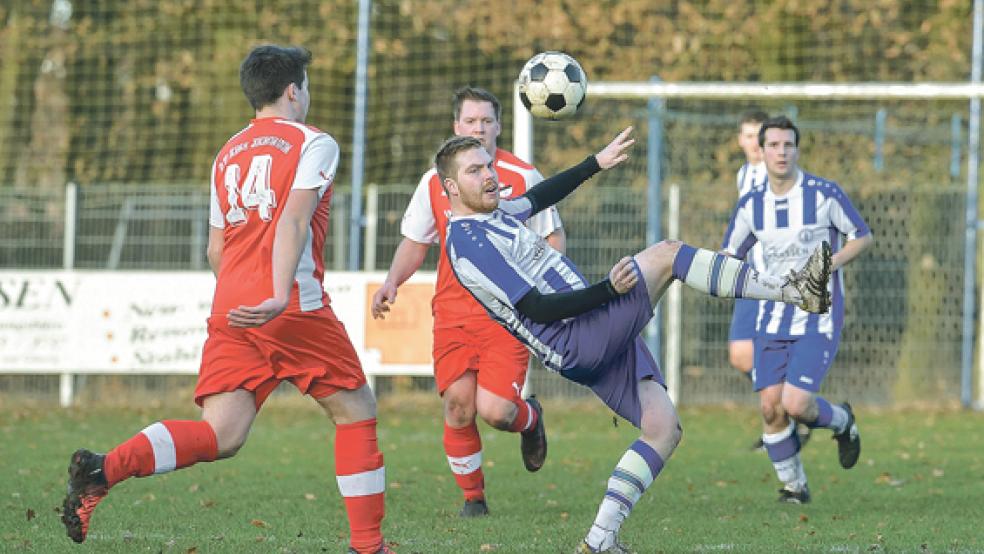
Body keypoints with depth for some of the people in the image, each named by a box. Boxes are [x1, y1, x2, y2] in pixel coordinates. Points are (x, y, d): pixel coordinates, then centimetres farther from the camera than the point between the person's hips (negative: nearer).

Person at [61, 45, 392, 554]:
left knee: (220, 437, -4)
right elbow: (293, 219, -14)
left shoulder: (227, 154, 22)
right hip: (294, 311, -5)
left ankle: (102, 471, -28)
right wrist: (281, 298, -25)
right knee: (356, 411, 12)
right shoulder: (313, 144, 2)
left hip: (230, 313, 6)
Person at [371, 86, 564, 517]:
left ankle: (530, 418, 22)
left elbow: (552, 238, 6)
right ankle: (473, 497, 14)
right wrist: (392, 282, -1)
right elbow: (415, 242, 16)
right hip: (453, 315, 3)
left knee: (494, 410, -15)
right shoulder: (435, 181, 6)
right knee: (458, 407, -6)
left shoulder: (523, 177, -1)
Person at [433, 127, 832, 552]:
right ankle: (795, 290, -18)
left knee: (664, 428, 6)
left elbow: (538, 197, 39)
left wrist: (597, 163, 41)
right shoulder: (469, 245, -14)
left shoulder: (493, 212, 16)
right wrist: (608, 290, -22)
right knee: (666, 254, -17)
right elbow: (537, 308, -19)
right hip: (577, 343, -10)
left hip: (602, 342, 10)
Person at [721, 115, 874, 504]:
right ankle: (794, 487, 15)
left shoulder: (825, 194, -9)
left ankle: (841, 421, 18)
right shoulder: (751, 204, 2)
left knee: (795, 405, -17)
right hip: (774, 320, 4)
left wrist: (825, 266, -14)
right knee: (770, 408, -5)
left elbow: (864, 237, 1)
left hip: (819, 320, -4)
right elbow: (730, 254, 13)